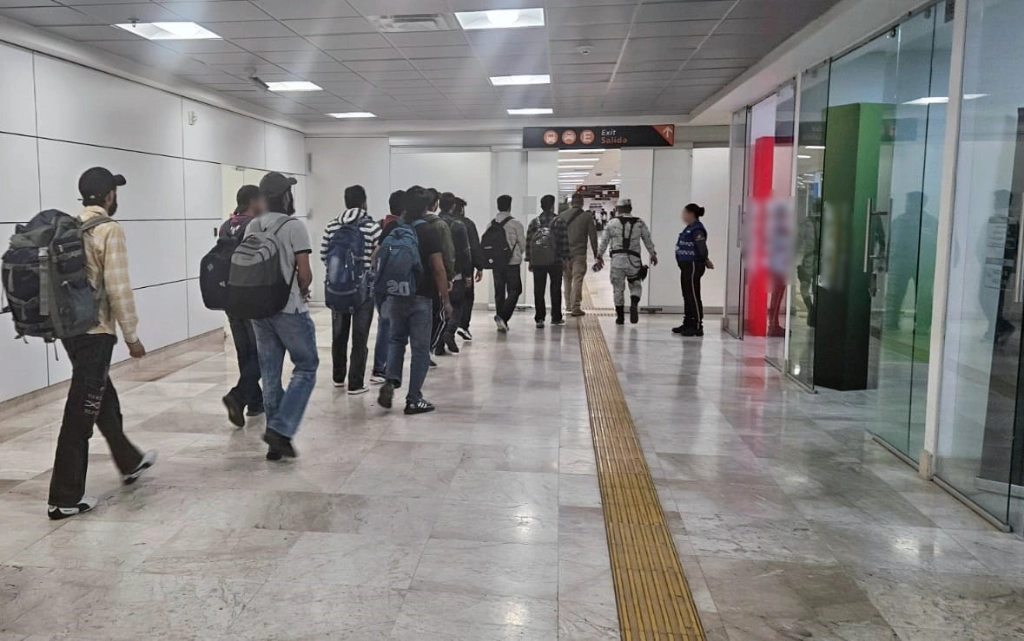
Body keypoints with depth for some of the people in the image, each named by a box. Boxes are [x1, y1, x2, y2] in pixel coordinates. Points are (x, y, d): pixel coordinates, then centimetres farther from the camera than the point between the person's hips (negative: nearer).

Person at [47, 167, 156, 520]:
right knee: (81, 412, -3)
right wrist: (132, 336, -11)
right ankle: (65, 498, 4)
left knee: (103, 398, 22)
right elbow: (118, 288, -18)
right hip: (95, 331, -9)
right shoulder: (109, 230, -14)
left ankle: (129, 462, 38)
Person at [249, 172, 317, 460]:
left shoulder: (251, 228, 9)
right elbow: (304, 273, -14)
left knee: (270, 375, 10)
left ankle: (275, 440, 15)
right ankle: (280, 429, -5)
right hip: (289, 308, -6)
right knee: (306, 368, 5)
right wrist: (303, 290, 6)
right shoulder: (294, 227, -10)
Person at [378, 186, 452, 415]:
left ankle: (391, 382, 1)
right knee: (420, 348, 4)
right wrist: (445, 299, -6)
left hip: (395, 295, 4)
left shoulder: (391, 229, 2)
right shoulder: (429, 232, -10)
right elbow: (438, 269, -13)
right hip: (421, 297, -4)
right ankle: (414, 399, 7)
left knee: (396, 339, 21)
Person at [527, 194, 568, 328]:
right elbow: (564, 242, -5)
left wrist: (529, 260, 8)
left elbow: (528, 242, 4)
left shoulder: (534, 222, 5)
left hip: (537, 262, 2)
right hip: (555, 261, -2)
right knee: (555, 289, 9)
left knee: (538, 290, 3)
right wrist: (565, 258, 2)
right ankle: (556, 317, 16)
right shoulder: (559, 222, -3)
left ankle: (539, 318, -1)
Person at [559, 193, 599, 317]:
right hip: (579, 253, -3)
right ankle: (575, 308, -2)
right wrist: (596, 254, 7)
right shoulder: (587, 217, -2)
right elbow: (593, 237, 0)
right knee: (577, 280, -1)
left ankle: (569, 305, 24)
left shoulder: (561, 216, 4)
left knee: (567, 279, 15)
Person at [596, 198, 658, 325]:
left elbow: (604, 241, 6)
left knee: (618, 288, 8)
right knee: (636, 285, 15)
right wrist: (653, 254, 25)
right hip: (634, 259, 1)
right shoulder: (640, 223, 6)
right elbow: (648, 240, 11)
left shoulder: (612, 223, 4)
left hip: (617, 258, 0)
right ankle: (634, 304, -14)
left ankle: (620, 317, 12)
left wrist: (599, 256, 16)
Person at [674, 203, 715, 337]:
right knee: (687, 296, 14)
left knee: (693, 297, -7)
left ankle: (697, 327, -4)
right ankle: (687, 324, 22)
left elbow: (702, 248, -23)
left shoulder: (697, 229, -15)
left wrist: (706, 260, -11)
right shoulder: (690, 228, 15)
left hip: (693, 266, -10)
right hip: (686, 266, 10)